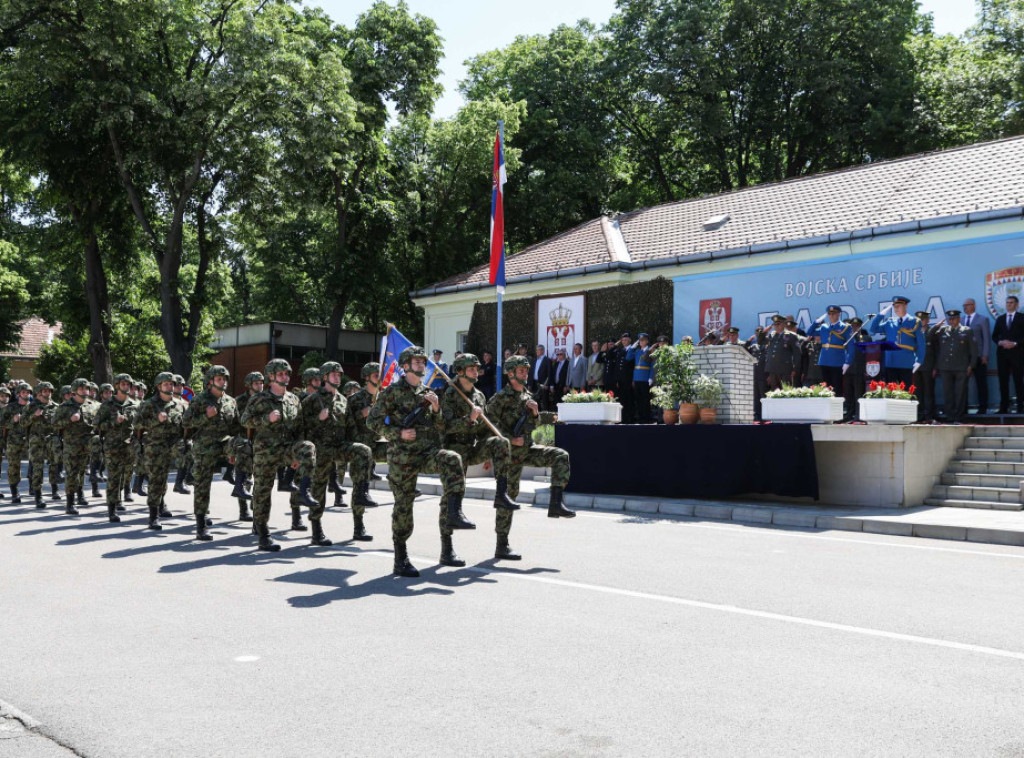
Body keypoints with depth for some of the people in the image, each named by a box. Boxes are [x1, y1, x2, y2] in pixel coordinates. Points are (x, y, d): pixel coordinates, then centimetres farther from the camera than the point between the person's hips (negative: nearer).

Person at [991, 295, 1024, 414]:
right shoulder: (1000, 319, 15)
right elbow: (994, 336, 14)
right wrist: (1000, 342, -5)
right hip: (1002, 353, 3)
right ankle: (1004, 407, 4)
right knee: (1003, 381, 2)